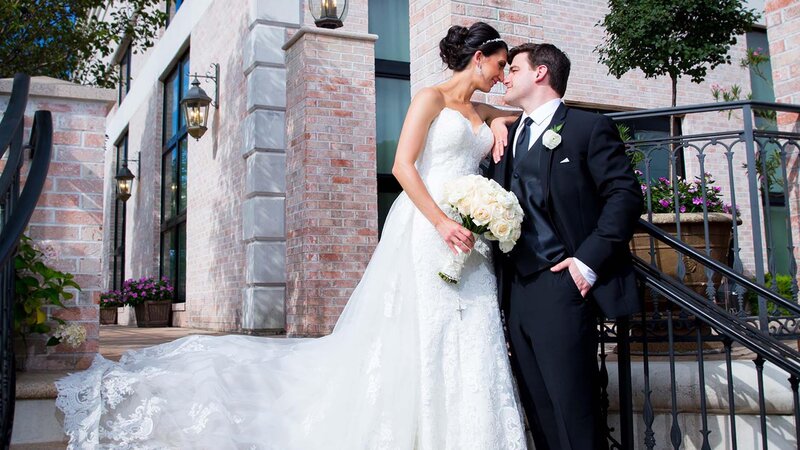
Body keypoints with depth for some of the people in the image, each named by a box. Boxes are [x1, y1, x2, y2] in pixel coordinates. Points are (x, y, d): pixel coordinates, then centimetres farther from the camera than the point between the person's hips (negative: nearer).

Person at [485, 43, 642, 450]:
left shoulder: (589, 127, 1)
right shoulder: (507, 136, 21)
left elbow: (625, 194, -8)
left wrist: (589, 260, -15)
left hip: (559, 286, -7)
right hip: (515, 290, 7)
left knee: (573, 411, -5)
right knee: (538, 411, 12)